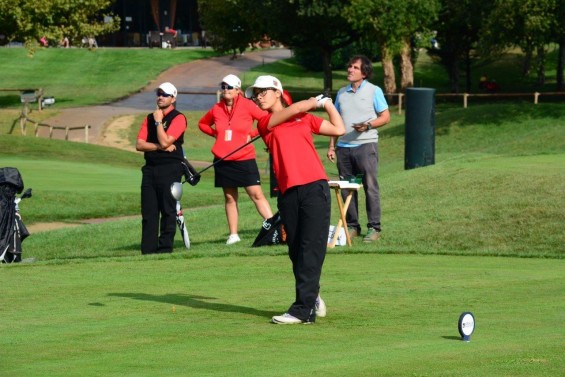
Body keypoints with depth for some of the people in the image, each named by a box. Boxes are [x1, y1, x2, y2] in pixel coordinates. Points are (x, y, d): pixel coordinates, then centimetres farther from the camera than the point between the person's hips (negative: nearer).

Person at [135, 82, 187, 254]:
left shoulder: (178, 118, -3)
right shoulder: (149, 118, 16)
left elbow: (164, 141, -15)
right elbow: (139, 144, 5)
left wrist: (158, 121, -7)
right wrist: (160, 147, -8)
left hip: (170, 168, -6)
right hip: (150, 168, 6)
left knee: (168, 210, -4)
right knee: (148, 211, 3)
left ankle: (165, 246, -1)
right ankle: (148, 249, 4)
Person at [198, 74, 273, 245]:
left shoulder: (247, 105, -5)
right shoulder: (216, 109, 6)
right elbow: (202, 123, 24)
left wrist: (252, 133, -9)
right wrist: (214, 133, 7)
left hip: (244, 159, -4)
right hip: (223, 161, 4)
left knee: (256, 194, -9)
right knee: (230, 197, 8)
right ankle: (233, 234, 13)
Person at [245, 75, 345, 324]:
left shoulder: (305, 118, 18)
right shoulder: (264, 122, 10)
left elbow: (339, 129, 21)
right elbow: (294, 110, -1)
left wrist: (328, 104, 22)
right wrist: (316, 101, 13)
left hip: (314, 188, -1)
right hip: (288, 192, 1)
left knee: (311, 249, -9)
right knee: (296, 251, 2)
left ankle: (303, 309, -13)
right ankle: (312, 298, 19)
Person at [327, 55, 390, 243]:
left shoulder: (374, 91, 3)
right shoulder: (342, 93, 16)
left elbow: (385, 116, 0)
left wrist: (368, 125, -16)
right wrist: (332, 146, 11)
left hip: (366, 145, -5)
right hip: (344, 147, 5)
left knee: (370, 187, -6)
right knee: (346, 188, 4)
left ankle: (374, 228, -4)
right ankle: (352, 226, 12)